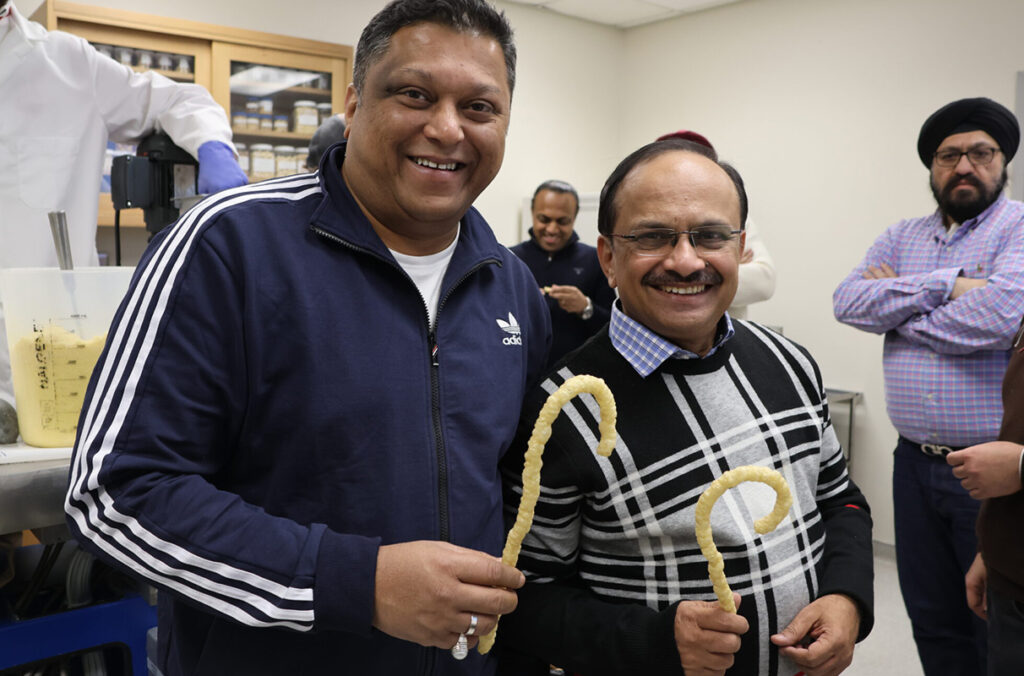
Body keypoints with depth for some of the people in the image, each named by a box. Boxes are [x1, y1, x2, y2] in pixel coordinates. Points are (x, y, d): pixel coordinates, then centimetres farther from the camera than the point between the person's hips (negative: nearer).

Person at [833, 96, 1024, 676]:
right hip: (915, 461, 5)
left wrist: (898, 310, -9)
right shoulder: (902, 237, 11)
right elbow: (848, 301, -5)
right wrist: (946, 285, -15)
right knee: (932, 622, 17)